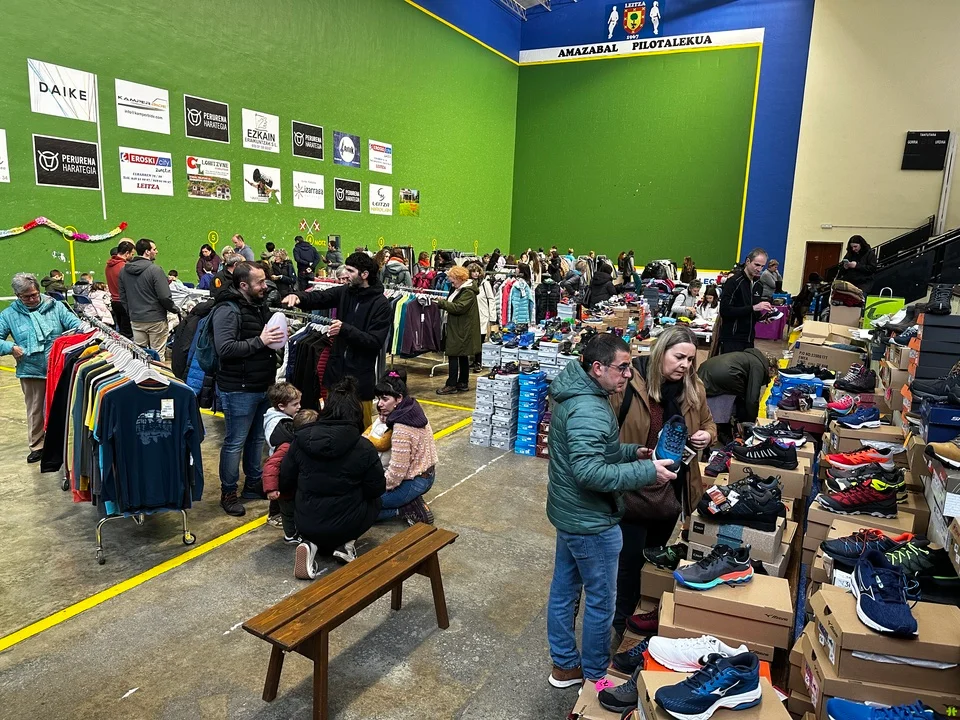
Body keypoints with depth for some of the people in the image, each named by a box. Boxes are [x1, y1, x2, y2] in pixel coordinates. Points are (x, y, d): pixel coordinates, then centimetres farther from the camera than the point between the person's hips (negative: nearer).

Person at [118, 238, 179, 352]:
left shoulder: (124, 271, 6)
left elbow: (122, 297, 12)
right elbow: (165, 297, -17)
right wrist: (175, 310, -1)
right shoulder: (155, 270, -14)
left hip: (135, 320, 6)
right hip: (156, 320, -6)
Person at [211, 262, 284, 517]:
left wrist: (276, 336, 4)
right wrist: (259, 341, -27)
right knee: (235, 442, 3)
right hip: (238, 390, -8)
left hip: (262, 387, 8)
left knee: (257, 438, 19)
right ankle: (228, 492, 18)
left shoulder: (260, 306, 11)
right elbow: (224, 349, -26)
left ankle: (254, 484, 33)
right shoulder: (227, 310, -16)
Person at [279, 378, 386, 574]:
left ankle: (312, 544, 3)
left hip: (305, 524, 2)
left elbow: (285, 483, 1)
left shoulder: (301, 439, -7)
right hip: (345, 525, -2)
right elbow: (377, 489, -5)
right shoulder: (363, 448, -15)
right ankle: (345, 543, 6)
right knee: (375, 501, 27)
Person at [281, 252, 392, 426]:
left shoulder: (381, 304, -11)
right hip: (337, 370, 5)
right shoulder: (344, 292, 5)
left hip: (360, 376, -5)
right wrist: (297, 297, -26)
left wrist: (345, 329, -25)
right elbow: (318, 297, -5)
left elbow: (375, 342, -17)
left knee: (360, 426, 8)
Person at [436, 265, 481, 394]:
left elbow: (459, 307, -23)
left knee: (453, 355, -9)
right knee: (462, 355, 13)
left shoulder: (468, 292, -15)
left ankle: (451, 385, -5)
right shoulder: (458, 289, 15)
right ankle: (463, 383, 19)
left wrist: (441, 302, -19)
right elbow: (453, 305, 20)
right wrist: (442, 303, 3)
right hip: (457, 328, 10)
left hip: (462, 330, -10)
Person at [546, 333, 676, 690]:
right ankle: (595, 675, 29)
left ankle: (564, 665, 38)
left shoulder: (577, 394, 5)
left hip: (569, 512, 10)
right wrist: (647, 472, -29)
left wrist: (635, 451, 4)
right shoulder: (589, 410, -28)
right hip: (591, 521, -10)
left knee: (564, 588, 20)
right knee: (601, 599, 9)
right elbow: (589, 471, -34)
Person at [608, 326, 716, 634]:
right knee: (630, 558, 6)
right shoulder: (628, 383, -19)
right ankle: (621, 622, 29)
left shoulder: (693, 388, -2)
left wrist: (706, 436, -9)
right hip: (633, 490, -5)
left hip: (673, 491, 5)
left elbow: (709, 425, 13)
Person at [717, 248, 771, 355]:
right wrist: (753, 308, -23)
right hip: (732, 339, -7)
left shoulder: (757, 284, 13)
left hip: (749, 339, 7)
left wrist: (762, 316, 2)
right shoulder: (734, 281, -11)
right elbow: (725, 310, -20)